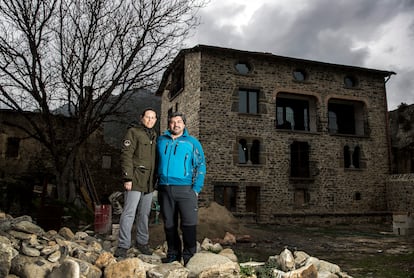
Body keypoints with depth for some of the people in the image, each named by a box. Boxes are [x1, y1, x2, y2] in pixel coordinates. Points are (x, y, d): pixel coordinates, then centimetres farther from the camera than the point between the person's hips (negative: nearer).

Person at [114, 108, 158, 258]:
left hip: (149, 183, 7)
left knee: (145, 214, 13)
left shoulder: (154, 136, 17)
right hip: (135, 180, -7)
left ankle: (142, 242, 25)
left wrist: (155, 179, 17)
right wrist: (127, 178, -17)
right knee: (129, 213, -5)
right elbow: (126, 155, -11)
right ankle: (123, 245, 3)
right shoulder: (133, 132, -4)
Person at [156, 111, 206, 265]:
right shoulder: (161, 140, 13)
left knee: (189, 223, -6)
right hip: (164, 189, 3)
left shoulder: (192, 142, 4)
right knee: (169, 224, 10)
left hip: (185, 189, -3)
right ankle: (173, 253, 22)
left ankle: (189, 254, 6)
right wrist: (157, 181, 11)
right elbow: (157, 162, 21)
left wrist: (196, 189, -8)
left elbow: (200, 166, 0)